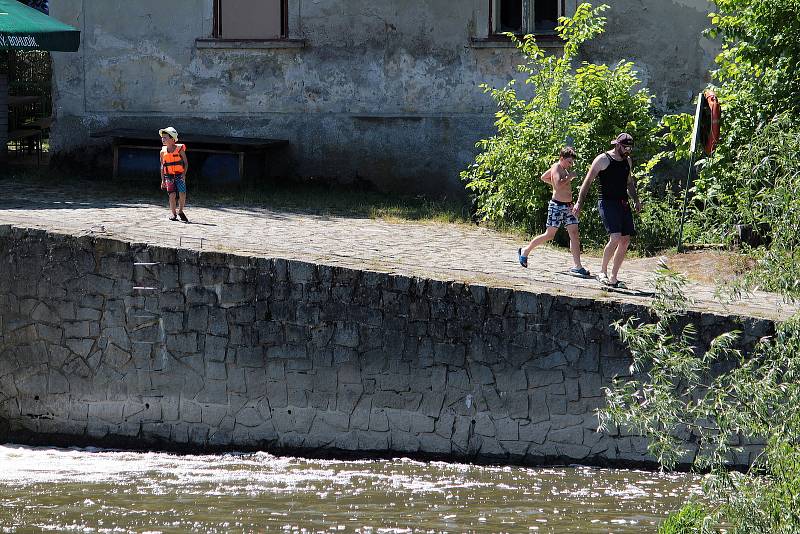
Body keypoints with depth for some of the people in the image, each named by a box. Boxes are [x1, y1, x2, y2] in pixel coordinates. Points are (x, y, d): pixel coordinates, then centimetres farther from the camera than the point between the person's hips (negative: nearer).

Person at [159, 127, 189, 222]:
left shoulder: (180, 149, -3)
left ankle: (180, 211, 9)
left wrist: (184, 174, -11)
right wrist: (163, 180, 9)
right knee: (172, 195, -8)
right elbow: (162, 166, 12)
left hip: (179, 175, -2)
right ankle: (174, 214, 4)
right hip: (169, 176, 2)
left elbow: (185, 162, 1)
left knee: (182, 194, -12)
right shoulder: (163, 152, 5)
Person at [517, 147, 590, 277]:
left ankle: (577, 266, -3)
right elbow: (558, 184, -30)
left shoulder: (563, 168, 15)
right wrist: (569, 177, -18)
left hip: (568, 206, 9)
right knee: (549, 235, -2)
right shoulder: (556, 168, -12)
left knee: (574, 234, 0)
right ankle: (525, 251, 16)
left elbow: (543, 177, 29)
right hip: (557, 206, -9)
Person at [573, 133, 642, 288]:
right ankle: (602, 272, -3)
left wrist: (636, 200, 18)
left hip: (623, 204, 7)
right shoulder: (603, 160, -6)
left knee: (625, 241, 2)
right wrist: (579, 203, -11)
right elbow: (588, 182, -5)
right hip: (608, 203, -7)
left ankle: (613, 277, 12)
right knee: (615, 238, -21)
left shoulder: (628, 161, 14)